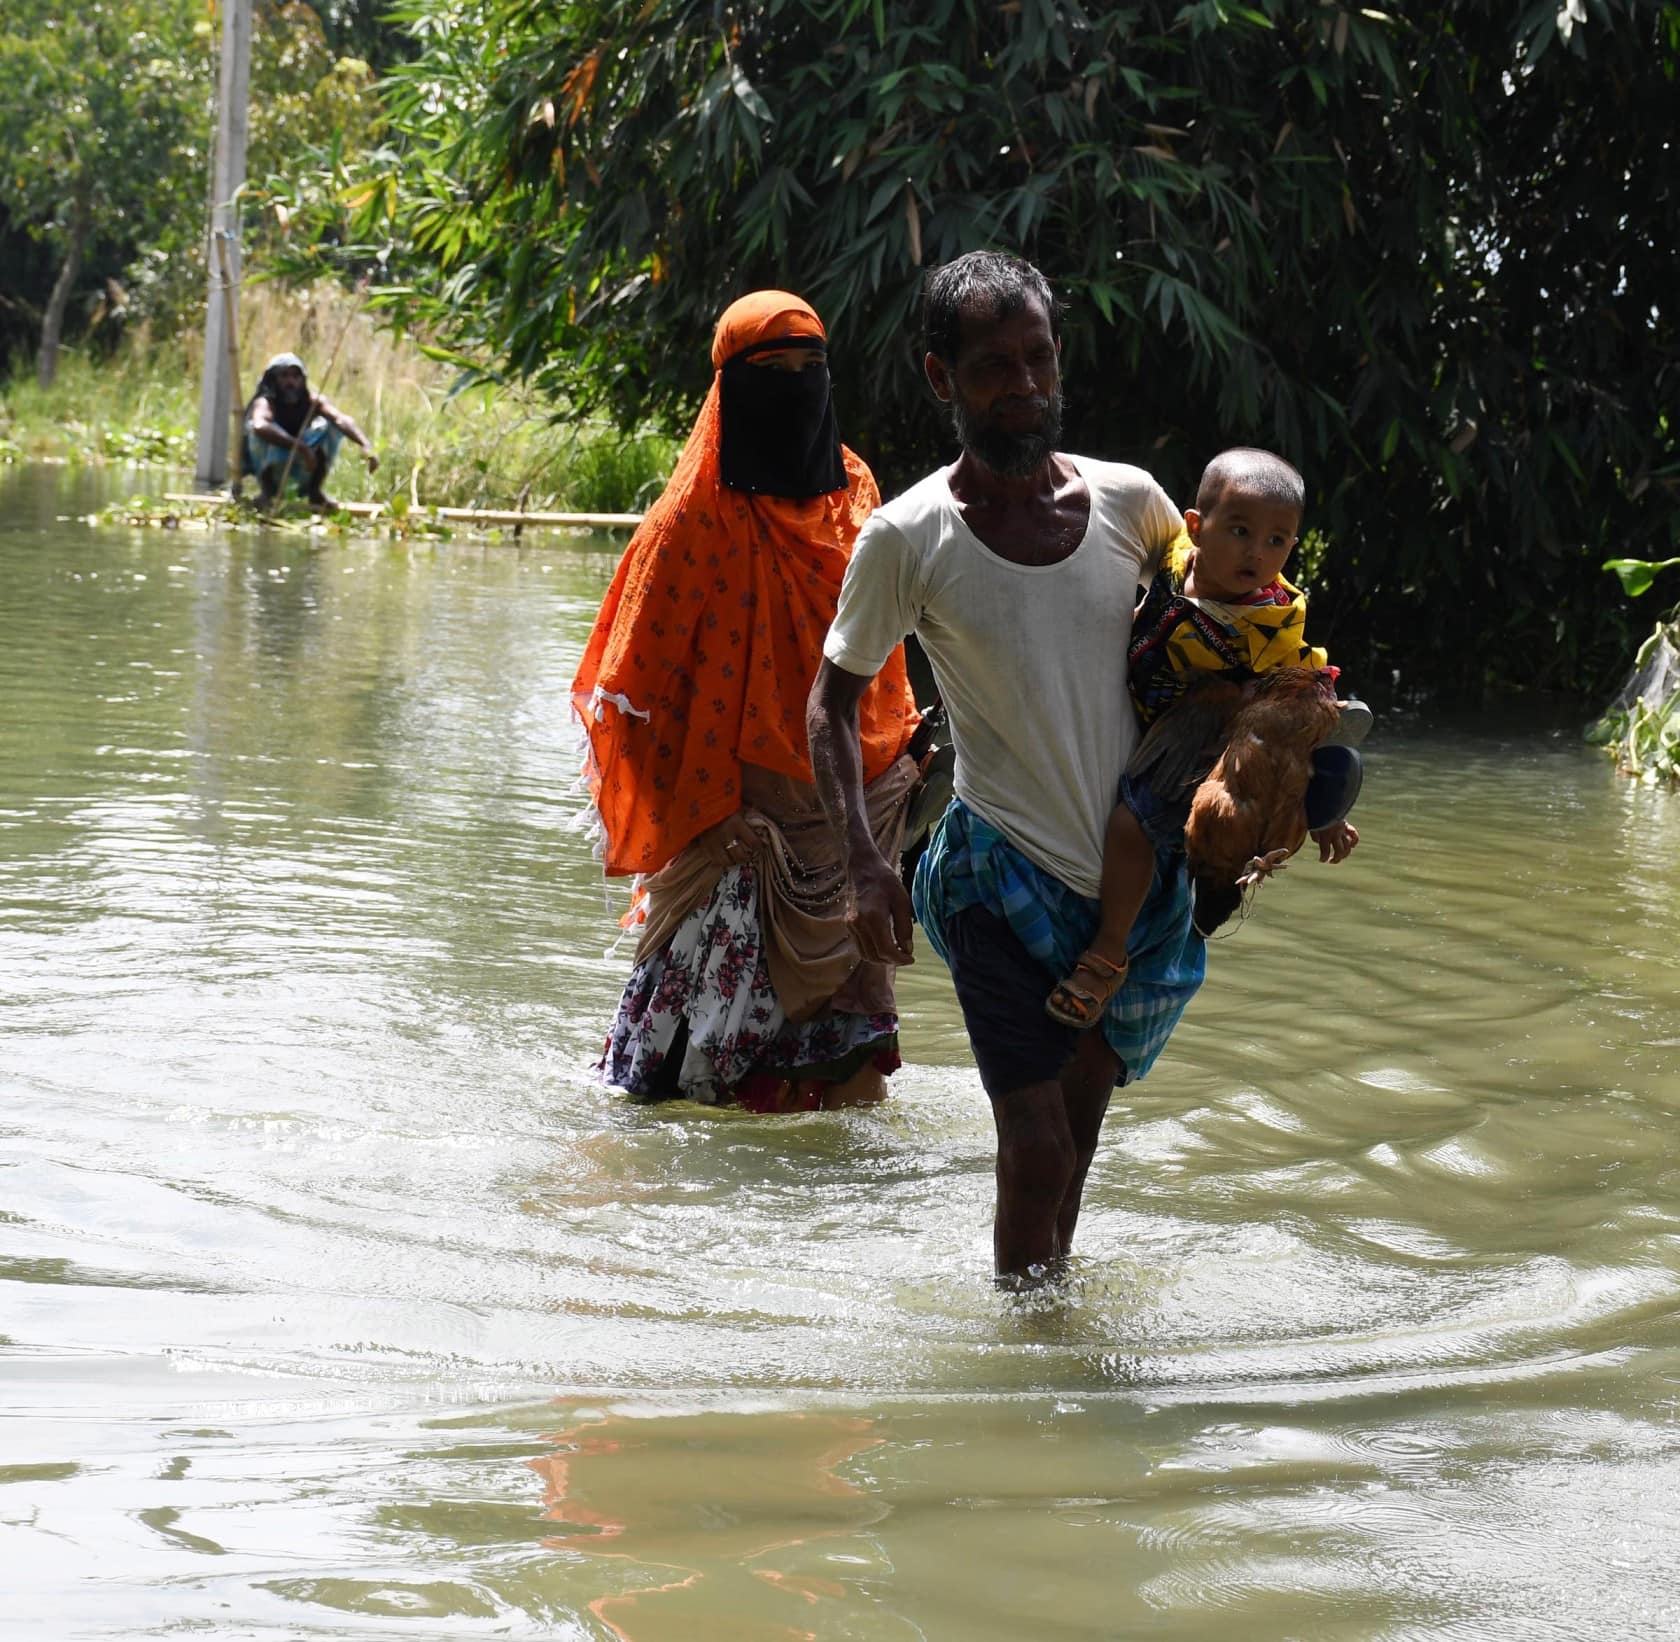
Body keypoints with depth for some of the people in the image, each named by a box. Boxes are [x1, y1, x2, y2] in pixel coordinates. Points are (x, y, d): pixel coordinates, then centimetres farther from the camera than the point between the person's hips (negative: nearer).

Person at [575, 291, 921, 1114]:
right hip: (740, 810, -5)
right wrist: (696, 811, -12)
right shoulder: (698, 517, -10)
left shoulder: (852, 489, 8)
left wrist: (899, 744, 13)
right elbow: (644, 679, -9)